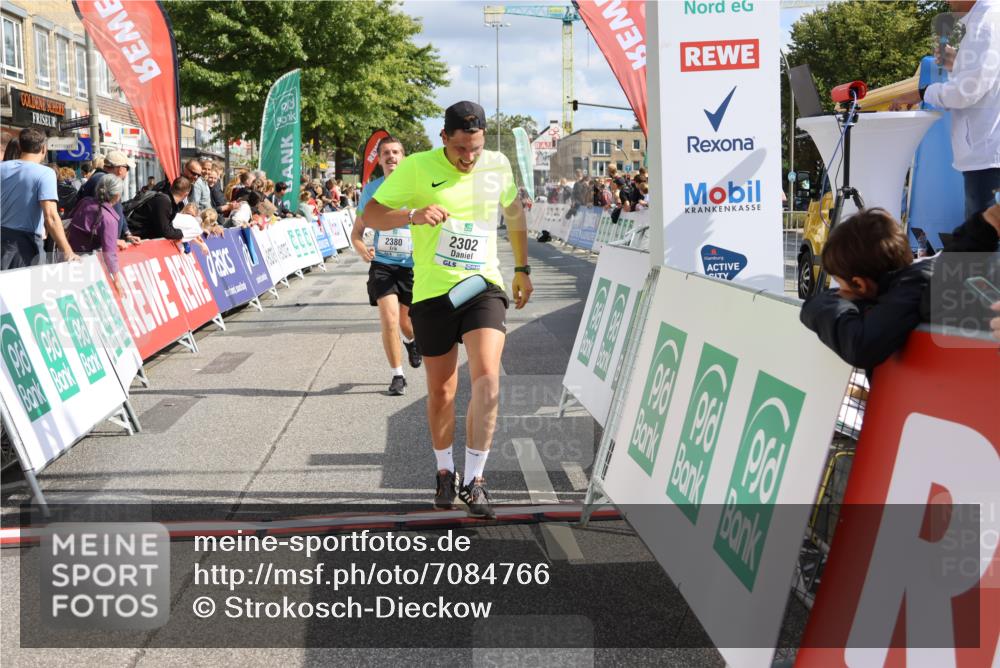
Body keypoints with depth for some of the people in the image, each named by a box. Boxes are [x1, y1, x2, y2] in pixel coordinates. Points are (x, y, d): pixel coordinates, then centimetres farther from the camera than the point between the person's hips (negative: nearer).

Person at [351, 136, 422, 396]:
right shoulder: (371, 189, 0)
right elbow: (357, 231, 6)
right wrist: (361, 248, -16)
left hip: (412, 265, 0)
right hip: (382, 264, 0)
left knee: (406, 321, 13)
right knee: (389, 320, -13)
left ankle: (411, 341, 50)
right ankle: (397, 375, 2)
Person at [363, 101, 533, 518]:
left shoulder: (498, 165, 2)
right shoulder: (416, 167, -7)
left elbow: (514, 211, 21)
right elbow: (370, 216, -6)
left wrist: (522, 269, 22)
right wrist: (413, 215, -25)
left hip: (483, 286, 1)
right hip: (432, 292, -1)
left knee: (487, 378, -19)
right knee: (441, 392, 8)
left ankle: (474, 480, -10)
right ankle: (445, 472, 31)